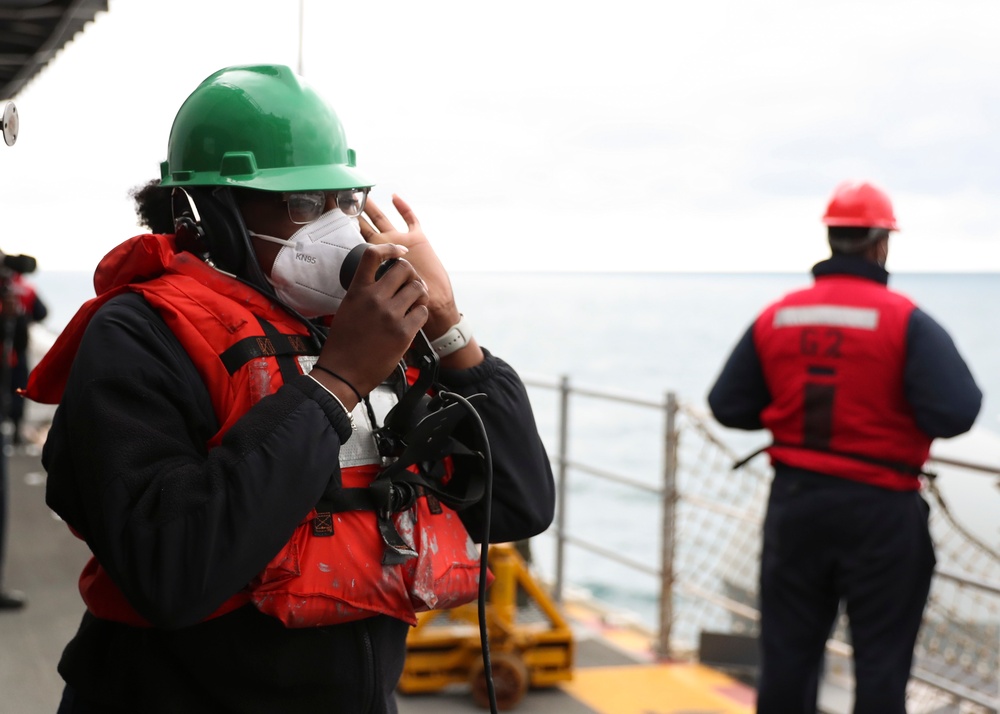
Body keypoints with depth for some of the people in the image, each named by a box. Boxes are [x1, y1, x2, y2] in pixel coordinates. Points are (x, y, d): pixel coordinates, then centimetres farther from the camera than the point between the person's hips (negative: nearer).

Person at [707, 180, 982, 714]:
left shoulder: (775, 318, 0)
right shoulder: (905, 320, -12)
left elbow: (727, 405, 4)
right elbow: (954, 413, -20)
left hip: (795, 500, 4)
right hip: (879, 509, -4)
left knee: (788, 650, 13)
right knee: (881, 658, 7)